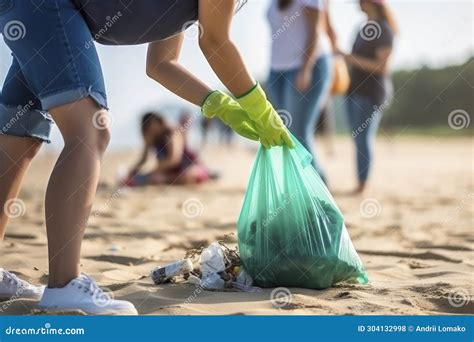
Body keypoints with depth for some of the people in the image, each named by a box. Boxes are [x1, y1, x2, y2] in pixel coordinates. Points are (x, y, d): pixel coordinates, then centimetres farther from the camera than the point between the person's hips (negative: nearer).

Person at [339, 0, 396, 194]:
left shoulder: (384, 30, -10)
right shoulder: (363, 29, 16)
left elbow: (382, 66, -16)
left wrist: (355, 60, -21)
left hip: (372, 91, -9)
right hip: (356, 90, 9)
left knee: (363, 137, -12)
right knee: (358, 138, 7)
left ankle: (362, 185, -12)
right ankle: (359, 183, 10)